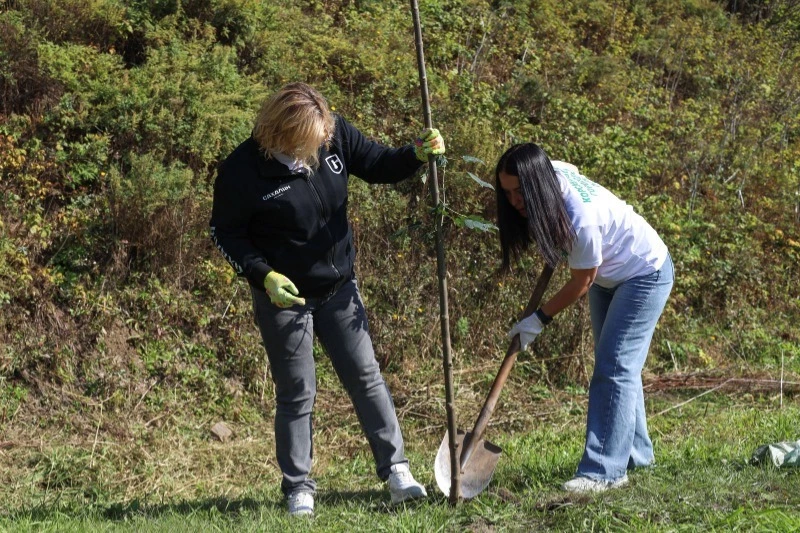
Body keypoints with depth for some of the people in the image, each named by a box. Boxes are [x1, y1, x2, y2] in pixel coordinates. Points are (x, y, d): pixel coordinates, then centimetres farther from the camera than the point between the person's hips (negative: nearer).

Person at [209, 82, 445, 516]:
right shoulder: (242, 170, -22)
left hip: (339, 289, 4)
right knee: (296, 394, 5)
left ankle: (395, 472, 15)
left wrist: (417, 154, -17)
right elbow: (225, 233, -11)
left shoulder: (335, 133, -12)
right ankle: (298, 488, 19)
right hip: (284, 296, -4)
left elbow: (378, 165, 2)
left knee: (366, 378, 7)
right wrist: (263, 275, -22)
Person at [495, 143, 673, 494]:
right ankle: (636, 452, 26)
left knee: (614, 369, -15)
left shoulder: (580, 218, -39)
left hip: (645, 274, -9)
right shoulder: (553, 172, -16)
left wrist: (539, 320, -13)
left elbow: (581, 283, -25)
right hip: (608, 275, 9)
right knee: (616, 365, 15)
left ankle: (604, 471, -17)